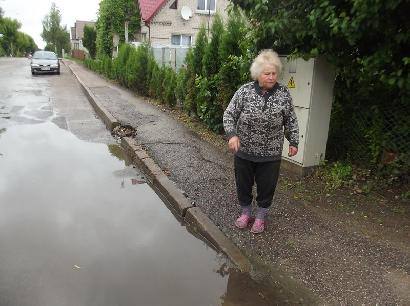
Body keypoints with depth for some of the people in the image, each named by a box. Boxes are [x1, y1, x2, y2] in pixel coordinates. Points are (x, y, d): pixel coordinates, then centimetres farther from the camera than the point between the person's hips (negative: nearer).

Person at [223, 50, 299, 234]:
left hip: (270, 154, 0)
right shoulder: (244, 91, -8)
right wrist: (232, 134, -20)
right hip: (244, 151, 0)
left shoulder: (283, 94, -4)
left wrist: (293, 142, 6)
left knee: (266, 186, 12)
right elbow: (229, 114, -5)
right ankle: (245, 213, 39)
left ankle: (260, 218, 36)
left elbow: (291, 121, 6)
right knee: (243, 184, 15)